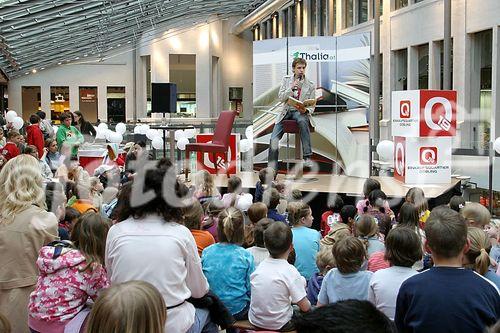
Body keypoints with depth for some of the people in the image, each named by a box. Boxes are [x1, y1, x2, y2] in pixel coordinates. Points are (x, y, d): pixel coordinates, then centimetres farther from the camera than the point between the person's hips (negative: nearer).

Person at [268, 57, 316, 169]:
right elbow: (281, 98, 1)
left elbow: (312, 106, 6)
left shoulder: (310, 85, 5)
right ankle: (272, 167, -5)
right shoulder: (286, 79, 9)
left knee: (303, 121, -39)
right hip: (286, 111, 2)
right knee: (274, 139, -15)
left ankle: (307, 157, -37)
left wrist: (306, 110, -18)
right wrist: (292, 88, -13)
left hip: (300, 111, -2)